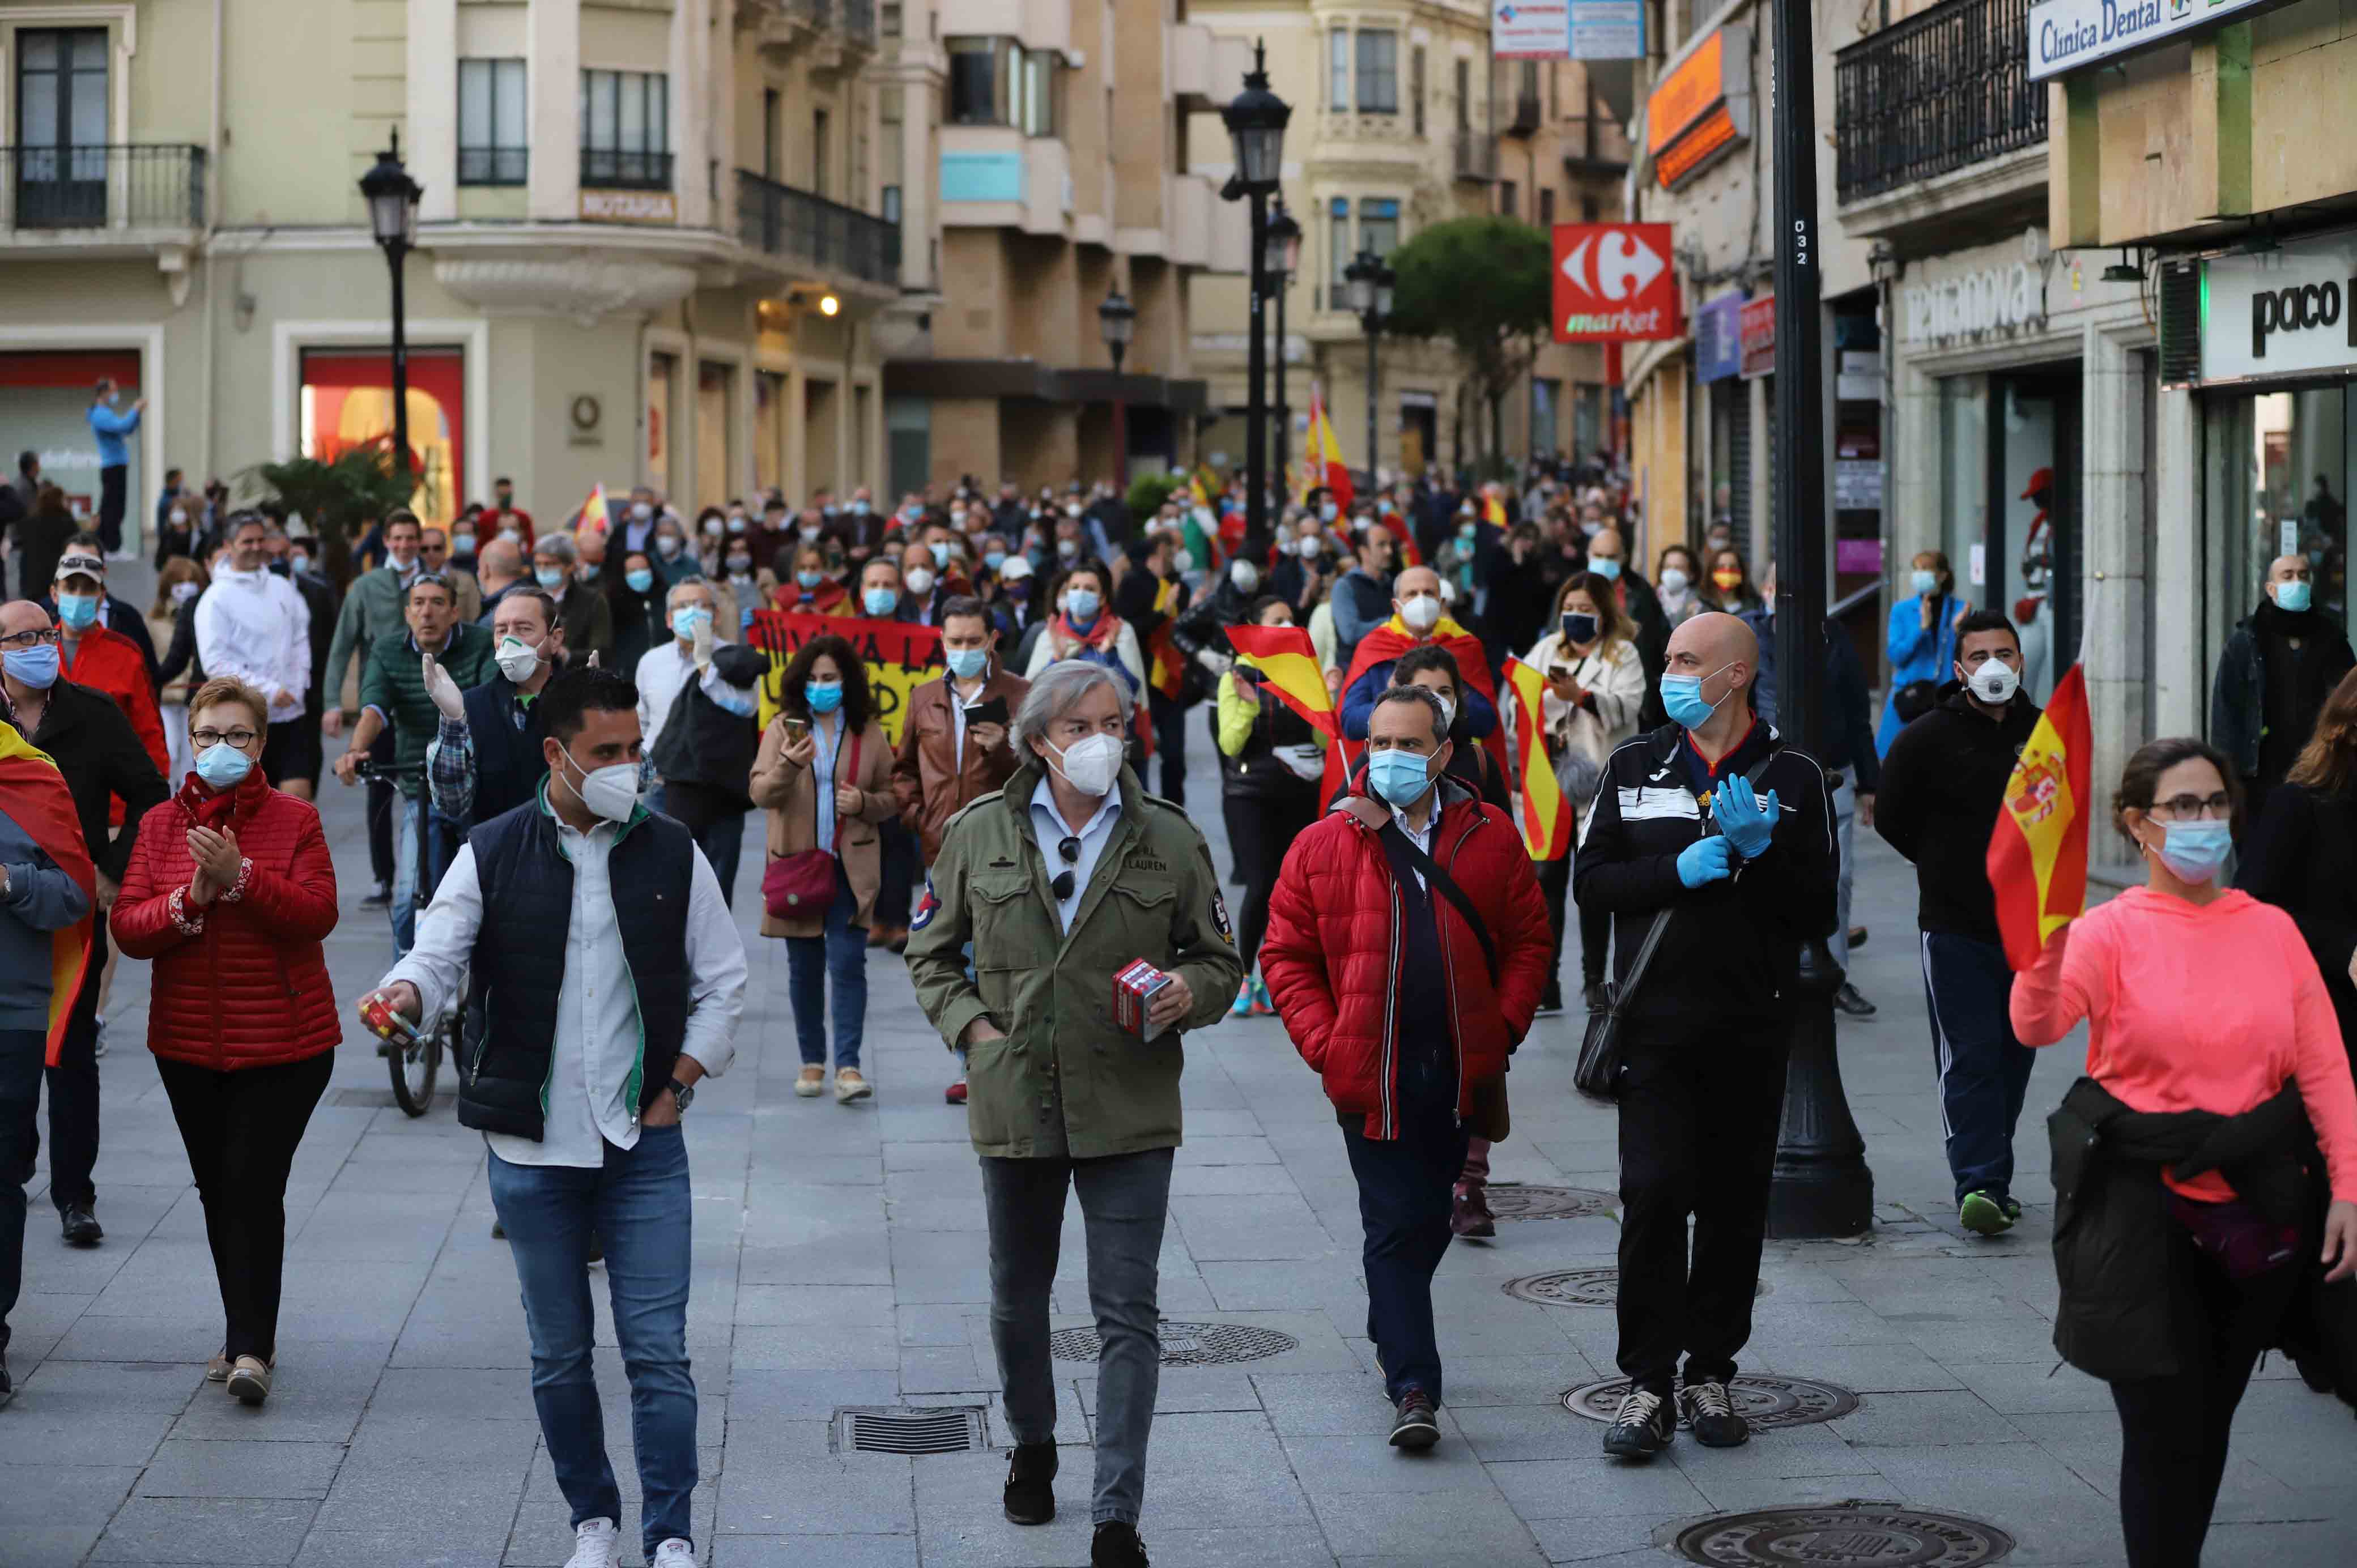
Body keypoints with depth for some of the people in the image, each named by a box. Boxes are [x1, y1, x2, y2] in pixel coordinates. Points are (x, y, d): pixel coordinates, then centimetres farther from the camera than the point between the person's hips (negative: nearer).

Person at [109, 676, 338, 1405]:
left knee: (254, 1186, -10)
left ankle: (251, 1348, -7)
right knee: (218, 1189, 11)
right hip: (190, 1041, 4)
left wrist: (240, 875, -24)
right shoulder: (161, 825, 6)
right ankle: (248, 1335, 24)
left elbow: (317, 913, -14)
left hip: (283, 1042, -4)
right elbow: (126, 928, 0)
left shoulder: (295, 819, -2)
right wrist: (190, 899, -17)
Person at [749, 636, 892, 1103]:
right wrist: (788, 766, -24)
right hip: (797, 863, 1)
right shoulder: (783, 728, 4)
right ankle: (812, 1062, 19)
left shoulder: (869, 732, 5)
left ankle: (848, 1066, -13)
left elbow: (892, 795, 11)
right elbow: (760, 793, -5)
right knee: (805, 967, 8)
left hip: (851, 867, -1)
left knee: (848, 963, -11)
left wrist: (865, 803, -11)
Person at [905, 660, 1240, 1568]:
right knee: (1018, 1299, 17)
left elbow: (1221, 959, 9)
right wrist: (970, 1023, -4)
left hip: (1129, 1110, -1)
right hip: (1015, 1104, 2)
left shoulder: (1170, 840, 1)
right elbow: (931, 951, 12)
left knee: (1128, 1315, -5)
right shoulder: (981, 834, 2)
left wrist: (1190, 992, -12)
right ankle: (1031, 1449, 43)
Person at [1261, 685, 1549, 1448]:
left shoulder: (1490, 836, 4)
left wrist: (1504, 1026, -2)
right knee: (1395, 1227, -5)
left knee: (1430, 1217, 15)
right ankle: (1413, 1389, -7)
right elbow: (1286, 954, 3)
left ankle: (1392, 1330, 39)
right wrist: (1324, 1042, -8)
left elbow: (1529, 937, 8)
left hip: (1461, 1071, 3)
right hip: (1371, 1075, -2)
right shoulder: (1324, 846, -1)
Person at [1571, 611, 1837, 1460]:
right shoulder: (1635, 767, 9)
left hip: (1752, 1029, 0)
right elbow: (1590, 880, 2)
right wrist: (1678, 870, -12)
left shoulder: (1794, 777, 5)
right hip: (1656, 1022, 0)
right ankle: (1649, 1384, -4)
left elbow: (1817, 910, 0)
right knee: (1654, 1197, -9)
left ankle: (1711, 1374, 17)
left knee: (1735, 1206, 6)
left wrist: (1759, 851, -15)